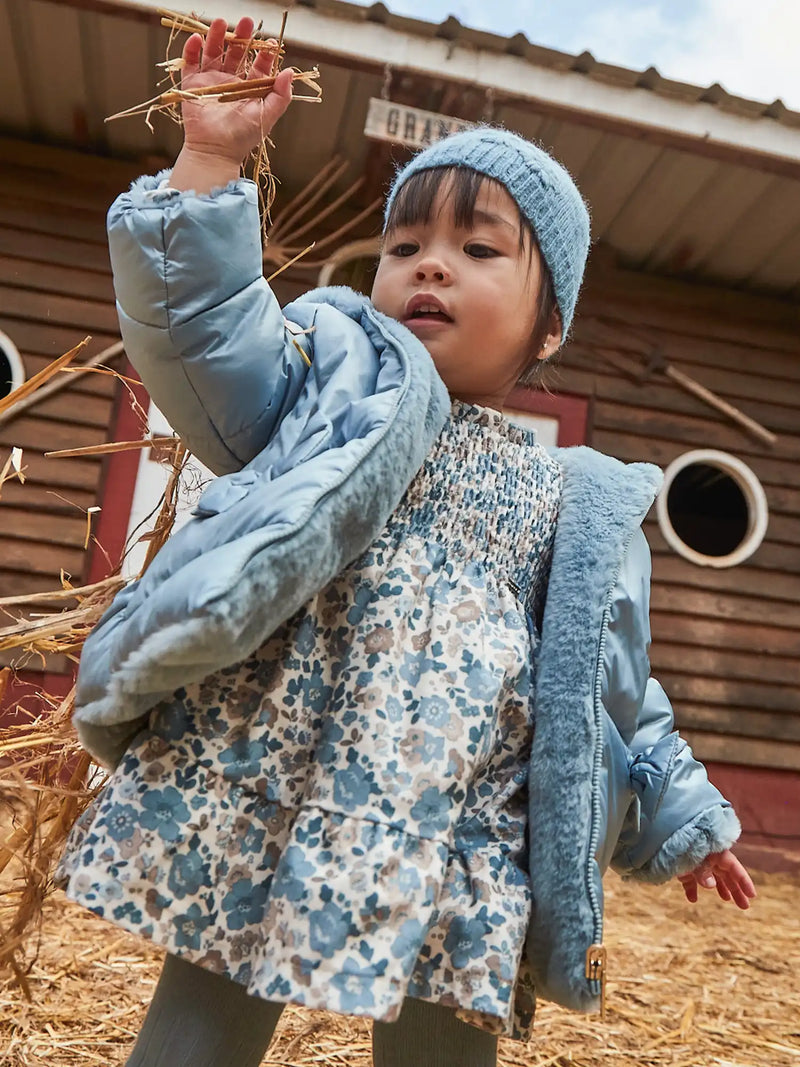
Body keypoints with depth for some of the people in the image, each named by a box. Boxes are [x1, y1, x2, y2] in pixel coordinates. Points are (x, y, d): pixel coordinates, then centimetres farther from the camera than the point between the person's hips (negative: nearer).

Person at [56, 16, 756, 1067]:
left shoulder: (578, 501, 11)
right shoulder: (331, 387, 8)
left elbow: (615, 684, 18)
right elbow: (195, 316, -4)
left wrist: (679, 816, 22)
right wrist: (211, 158, -10)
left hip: (444, 834, 2)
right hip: (254, 795, -1)